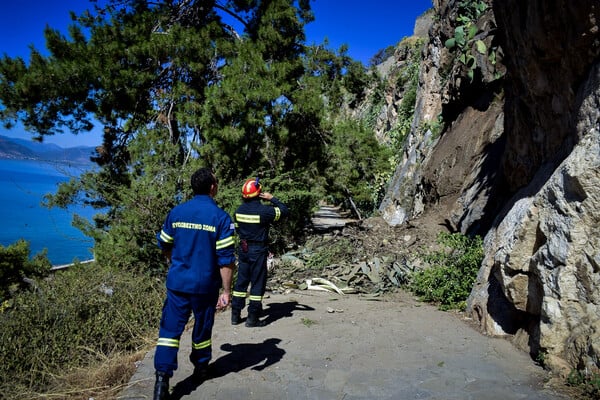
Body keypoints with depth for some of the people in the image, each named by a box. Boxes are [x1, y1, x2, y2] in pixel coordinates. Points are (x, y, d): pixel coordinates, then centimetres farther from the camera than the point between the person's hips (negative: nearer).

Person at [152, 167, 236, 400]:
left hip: (177, 282, 2)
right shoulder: (220, 217, -12)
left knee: (170, 328, 5)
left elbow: (164, 246, 12)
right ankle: (201, 368, 36)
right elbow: (226, 259, -14)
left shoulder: (176, 212, -1)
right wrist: (226, 291, -7)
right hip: (206, 285, -1)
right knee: (202, 327, 17)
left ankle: (162, 377, -5)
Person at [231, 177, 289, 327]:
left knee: (241, 281, 15)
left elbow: (237, 230, 12)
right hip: (258, 251, -6)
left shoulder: (239, 210, 1)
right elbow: (285, 211, -10)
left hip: (243, 249, 6)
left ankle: (235, 315, 20)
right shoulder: (263, 210, -18)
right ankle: (252, 318, 9)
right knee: (257, 283, 4)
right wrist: (272, 199, -3)